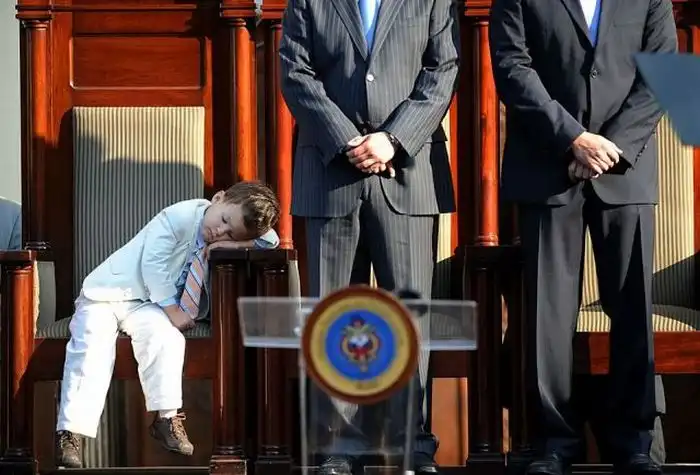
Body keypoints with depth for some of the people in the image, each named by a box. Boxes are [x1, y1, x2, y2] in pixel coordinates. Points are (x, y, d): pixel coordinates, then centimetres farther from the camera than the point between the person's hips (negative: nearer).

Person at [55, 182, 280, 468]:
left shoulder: (222, 240, -1)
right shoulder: (179, 217, -18)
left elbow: (271, 241, -1)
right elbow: (153, 262, -21)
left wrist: (235, 244, -18)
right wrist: (173, 310, -21)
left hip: (145, 306, 4)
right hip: (107, 292, -4)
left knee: (164, 334, -28)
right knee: (93, 346, -27)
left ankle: (166, 419, -24)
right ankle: (69, 434, -31)